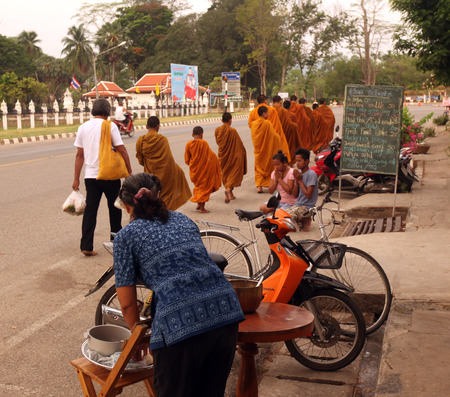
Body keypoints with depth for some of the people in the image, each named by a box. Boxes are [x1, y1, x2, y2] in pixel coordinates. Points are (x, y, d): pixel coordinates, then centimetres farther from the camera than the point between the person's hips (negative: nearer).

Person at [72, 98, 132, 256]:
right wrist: (129, 172, 0)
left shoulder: (83, 127, 7)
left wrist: (76, 178, 12)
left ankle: (86, 246, -1)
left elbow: (79, 155, 9)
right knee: (114, 207, 15)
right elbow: (122, 150, -8)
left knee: (90, 210, 4)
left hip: (90, 175, 3)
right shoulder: (110, 126, -6)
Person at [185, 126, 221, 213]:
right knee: (204, 187, 7)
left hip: (194, 170, 4)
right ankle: (202, 208, 7)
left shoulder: (188, 144, -6)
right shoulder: (203, 143, -16)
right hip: (204, 169, -4)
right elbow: (211, 156, -12)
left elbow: (186, 160, 0)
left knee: (198, 186, 24)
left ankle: (198, 205, 30)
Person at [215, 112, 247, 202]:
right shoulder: (232, 131, -18)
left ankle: (230, 194, 23)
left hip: (222, 155, 5)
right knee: (234, 173, 5)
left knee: (226, 174, 18)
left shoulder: (217, 130, -4)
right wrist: (243, 151, 6)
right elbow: (239, 144, -11)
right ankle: (228, 189, -20)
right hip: (232, 155, -5)